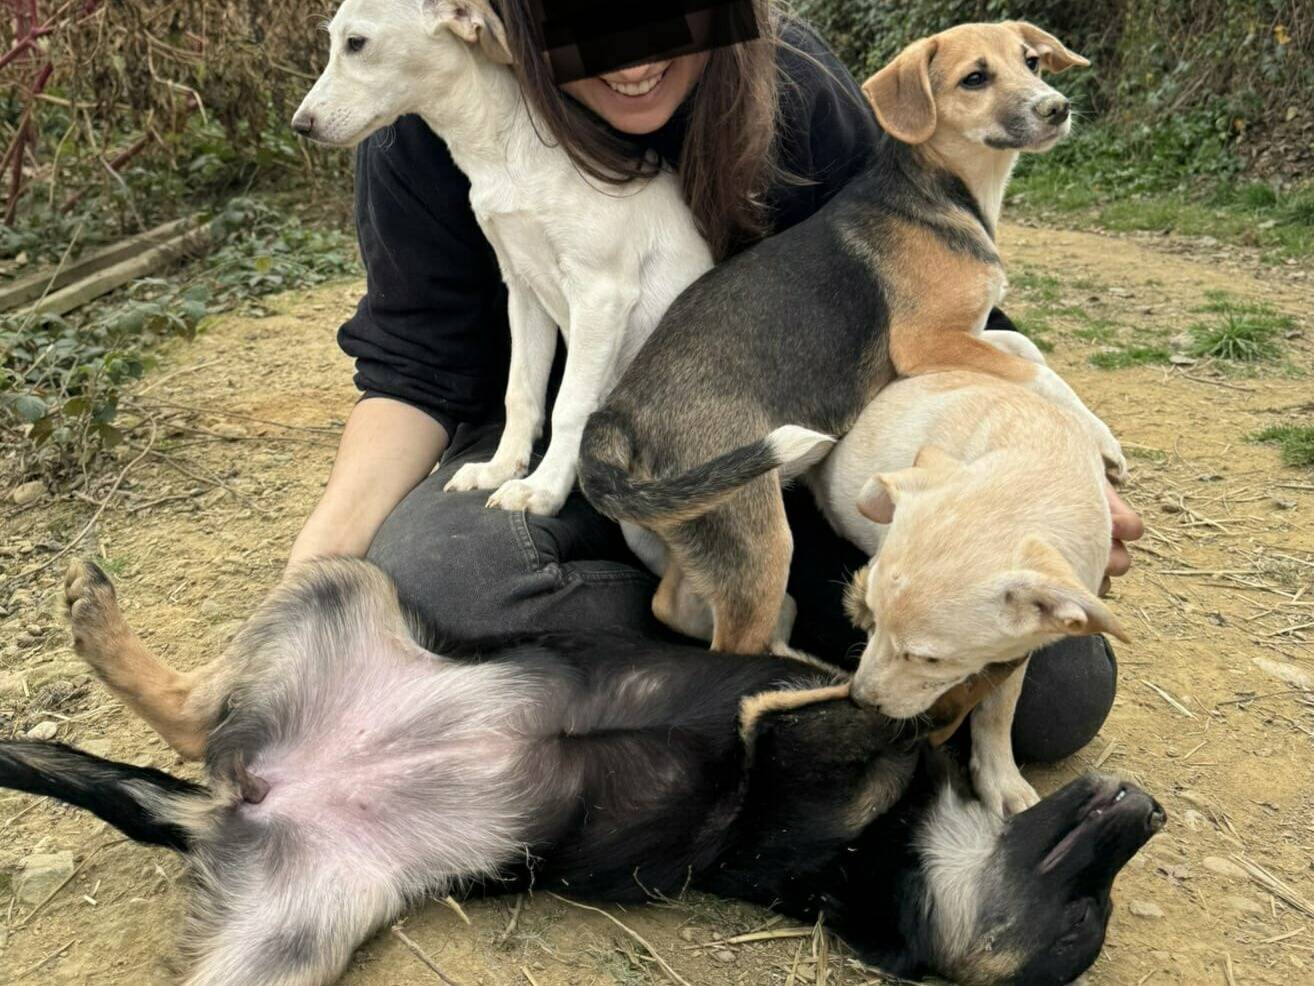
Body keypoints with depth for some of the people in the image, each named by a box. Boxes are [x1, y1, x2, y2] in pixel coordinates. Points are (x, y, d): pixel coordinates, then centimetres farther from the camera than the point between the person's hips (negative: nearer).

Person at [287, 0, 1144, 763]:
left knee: (1062, 689, -15)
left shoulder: (799, 87, -12)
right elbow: (417, 369, -10)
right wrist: (329, 542, -29)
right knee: (426, 582, -37)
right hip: (560, 451, 0)